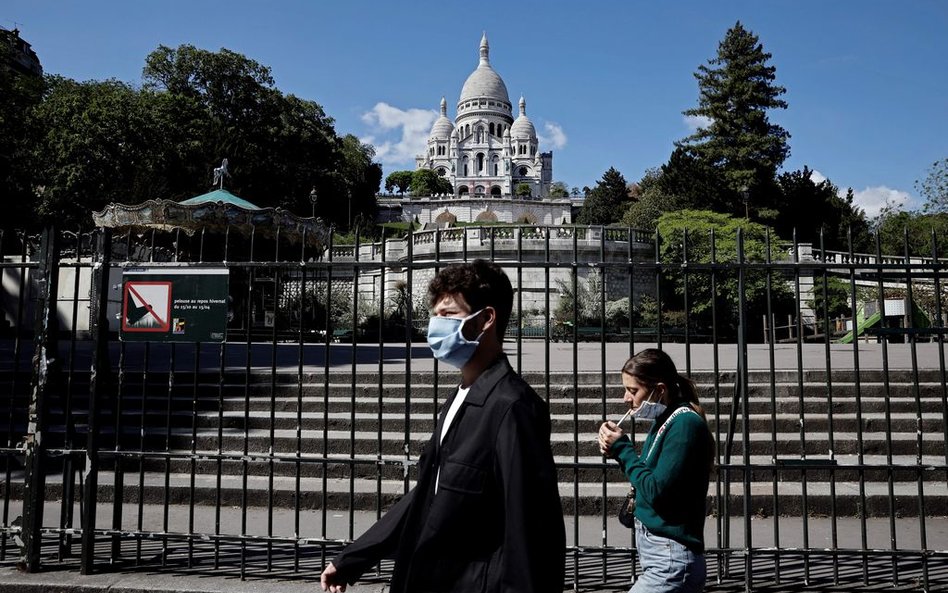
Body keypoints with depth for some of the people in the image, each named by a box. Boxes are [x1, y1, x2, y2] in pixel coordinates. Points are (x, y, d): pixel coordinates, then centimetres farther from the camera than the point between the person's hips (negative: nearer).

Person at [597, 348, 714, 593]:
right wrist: (618, 451, -1)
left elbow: (657, 492, -21)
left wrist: (622, 449, -12)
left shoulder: (685, 425, -17)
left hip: (670, 561, -9)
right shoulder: (664, 422, 9)